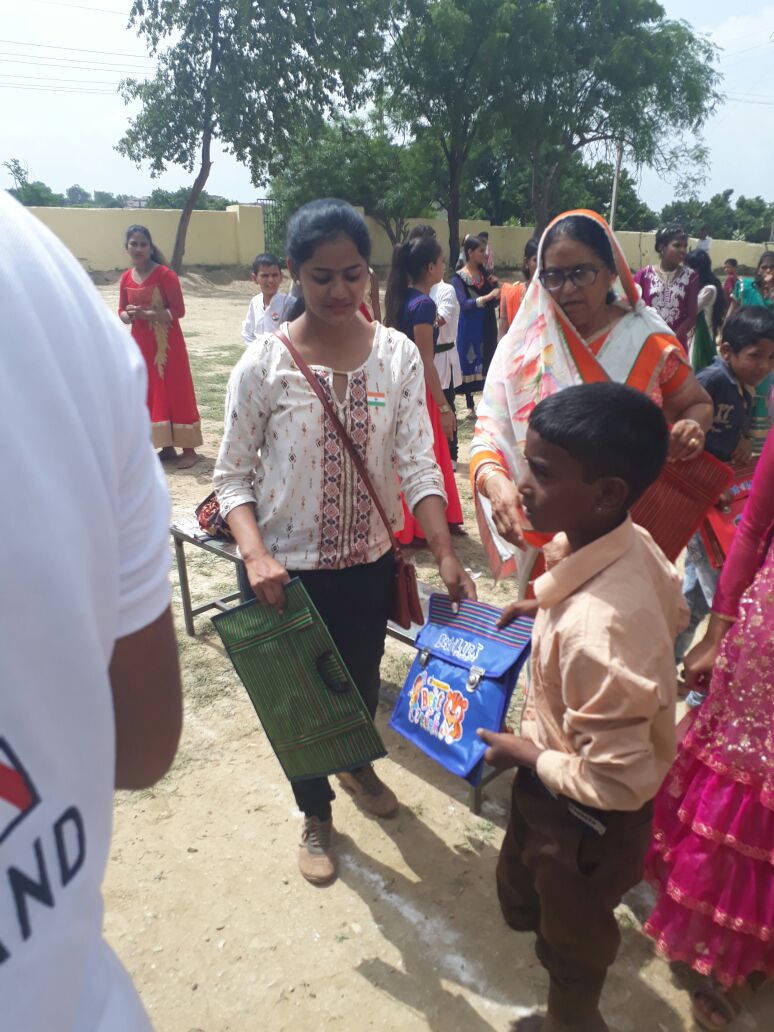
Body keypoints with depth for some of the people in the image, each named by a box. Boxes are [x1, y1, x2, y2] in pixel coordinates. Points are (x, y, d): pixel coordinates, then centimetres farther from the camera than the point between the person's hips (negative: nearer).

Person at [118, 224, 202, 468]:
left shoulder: (165, 275, -11)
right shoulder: (126, 278, 6)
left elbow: (178, 310, -15)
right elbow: (122, 311, 12)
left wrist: (147, 314, -22)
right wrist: (128, 316, -11)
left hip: (167, 344, -6)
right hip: (141, 343, 6)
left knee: (176, 393, -3)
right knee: (150, 394, 9)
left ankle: (189, 449, 5)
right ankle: (167, 447, 20)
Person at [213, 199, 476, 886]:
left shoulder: (399, 354, -6)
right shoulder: (264, 363, -12)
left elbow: (418, 463, -9)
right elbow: (233, 474, -8)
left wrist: (446, 554, -19)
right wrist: (256, 554, -22)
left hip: (370, 559, 3)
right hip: (289, 568, -2)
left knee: (364, 678, 22)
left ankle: (356, 765, 57)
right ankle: (316, 813, 43)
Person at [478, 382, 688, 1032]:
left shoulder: (595, 634, -43)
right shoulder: (629, 540, -17)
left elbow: (616, 782, -33)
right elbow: (670, 609, 5)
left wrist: (526, 755, -16)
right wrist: (546, 607, -2)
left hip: (586, 820, -7)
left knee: (571, 935, 26)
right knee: (522, 895, 33)